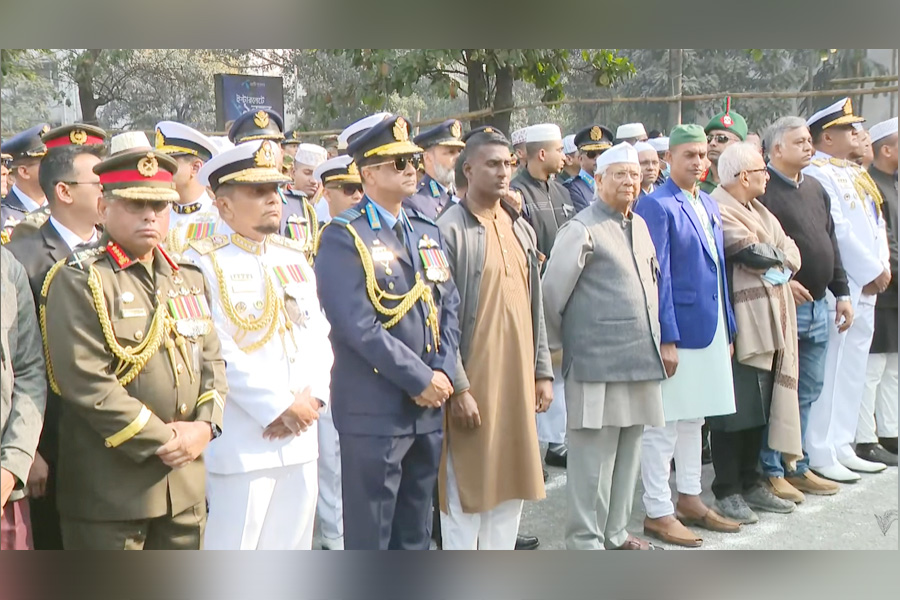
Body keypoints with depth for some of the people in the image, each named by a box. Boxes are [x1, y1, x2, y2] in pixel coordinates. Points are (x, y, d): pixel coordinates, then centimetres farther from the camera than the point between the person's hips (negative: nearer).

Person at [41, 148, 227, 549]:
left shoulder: (189, 279, 14)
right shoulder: (78, 281, -9)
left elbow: (212, 362, 14)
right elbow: (87, 383, -18)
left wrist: (205, 425, -5)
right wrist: (163, 439, -16)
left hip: (186, 486, 7)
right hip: (109, 487, -7)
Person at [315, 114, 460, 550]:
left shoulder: (428, 233, 14)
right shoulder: (344, 237, -9)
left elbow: (448, 308, 11)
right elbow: (358, 325, -18)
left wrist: (443, 374, -5)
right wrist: (420, 379, -16)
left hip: (427, 409, 7)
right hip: (373, 411, -7)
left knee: (415, 533, 17)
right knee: (369, 536, 2)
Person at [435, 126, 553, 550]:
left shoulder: (521, 229, 12)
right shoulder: (449, 230, -10)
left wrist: (543, 372, 12)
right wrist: (458, 387, -16)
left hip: (517, 380, 7)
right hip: (472, 383, -7)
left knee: (511, 488, 13)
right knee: (466, 491, 1)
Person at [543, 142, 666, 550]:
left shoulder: (639, 226, 15)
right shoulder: (583, 230, -10)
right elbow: (551, 291, -10)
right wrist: (557, 344, -3)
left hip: (640, 358, 8)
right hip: (598, 362, -8)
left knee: (628, 451, 14)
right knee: (593, 454, -3)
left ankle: (615, 532, 25)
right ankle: (585, 541, 7)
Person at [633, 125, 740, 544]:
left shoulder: (709, 205, 13)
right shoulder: (657, 206, -12)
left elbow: (718, 267, 16)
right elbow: (657, 276, -16)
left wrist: (728, 328, 13)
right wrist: (666, 338, -19)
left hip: (710, 330, 8)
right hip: (676, 331, -8)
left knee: (694, 418, 17)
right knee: (663, 424, -1)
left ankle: (689, 500, 28)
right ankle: (658, 513, 7)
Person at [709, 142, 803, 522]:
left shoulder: (759, 212, 20)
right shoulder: (718, 211, -10)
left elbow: (792, 255, 11)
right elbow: (752, 253, -20)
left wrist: (768, 258, -9)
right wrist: (778, 256, 0)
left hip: (769, 323, 9)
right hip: (738, 325, -9)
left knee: (760, 408, 12)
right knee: (734, 409, -4)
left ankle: (750, 482, 22)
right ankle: (727, 490, 5)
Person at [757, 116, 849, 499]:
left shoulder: (815, 190, 17)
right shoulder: (763, 190, -9)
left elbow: (831, 244, 21)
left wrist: (842, 293, 17)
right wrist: (781, 281, -20)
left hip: (816, 305, 8)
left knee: (808, 390, 12)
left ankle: (797, 467, 22)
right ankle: (771, 471, 6)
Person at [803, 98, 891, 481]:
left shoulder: (854, 174, 18)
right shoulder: (817, 175, -12)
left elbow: (876, 222, 16)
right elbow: (836, 231, -18)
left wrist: (882, 264, 0)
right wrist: (873, 271, -13)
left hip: (865, 289, 10)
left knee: (852, 370, 13)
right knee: (830, 372, -6)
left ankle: (842, 447, 21)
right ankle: (820, 454, 0)